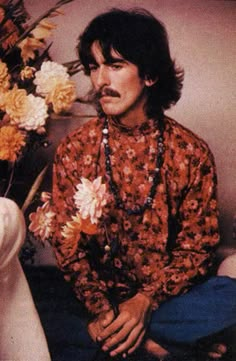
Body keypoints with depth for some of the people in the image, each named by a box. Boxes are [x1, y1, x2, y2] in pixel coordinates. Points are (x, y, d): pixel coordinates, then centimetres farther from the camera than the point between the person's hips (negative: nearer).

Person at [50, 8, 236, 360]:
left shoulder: (192, 153, -5)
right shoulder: (74, 150, -2)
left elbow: (197, 246, -4)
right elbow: (67, 242, -3)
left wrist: (146, 301, -19)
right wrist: (99, 307, -19)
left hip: (167, 295, 0)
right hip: (98, 297, 1)